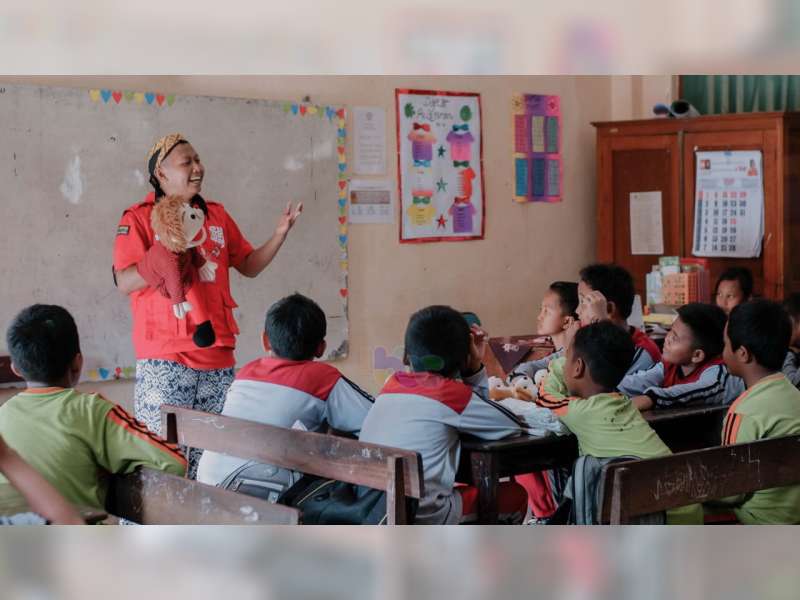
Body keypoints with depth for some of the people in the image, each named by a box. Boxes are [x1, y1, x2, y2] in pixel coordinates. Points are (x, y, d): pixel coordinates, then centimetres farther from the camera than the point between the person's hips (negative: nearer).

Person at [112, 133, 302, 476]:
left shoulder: (217, 215, 16)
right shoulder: (139, 218, -1)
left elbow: (249, 266, 21)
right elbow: (124, 282, -10)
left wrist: (279, 235, 7)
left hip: (216, 355, 5)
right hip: (165, 359, -5)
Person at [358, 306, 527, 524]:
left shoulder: (392, 385, 11)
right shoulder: (450, 391, -7)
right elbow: (514, 425, 5)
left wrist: (474, 369, 12)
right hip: (422, 516, -7)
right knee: (515, 495, 16)